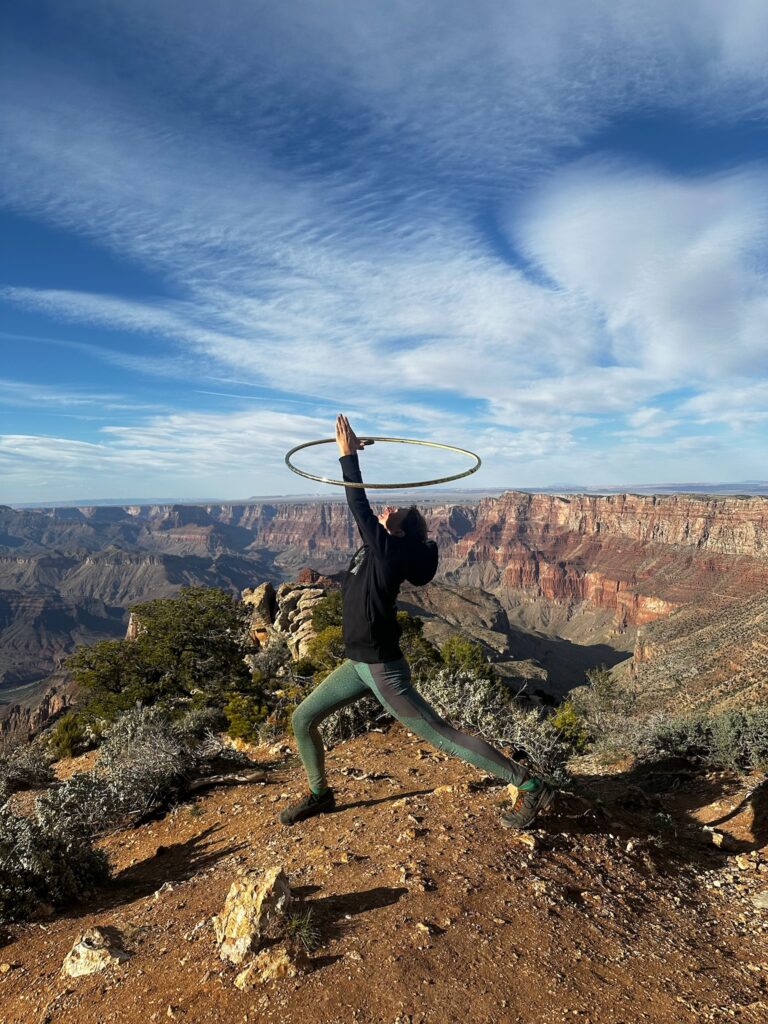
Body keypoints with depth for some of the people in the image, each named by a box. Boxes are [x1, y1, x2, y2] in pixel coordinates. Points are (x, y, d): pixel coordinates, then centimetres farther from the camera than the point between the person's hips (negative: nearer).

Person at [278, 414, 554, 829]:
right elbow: (363, 505, 14)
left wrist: (348, 455, -12)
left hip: (382, 669, -9)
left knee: (442, 736, -1)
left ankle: (530, 787, 12)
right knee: (302, 720, 14)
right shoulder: (376, 546, 6)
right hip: (359, 663, 9)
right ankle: (320, 794, 37)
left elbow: (358, 504, -20)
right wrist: (353, 452, 15)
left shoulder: (389, 549, -17)